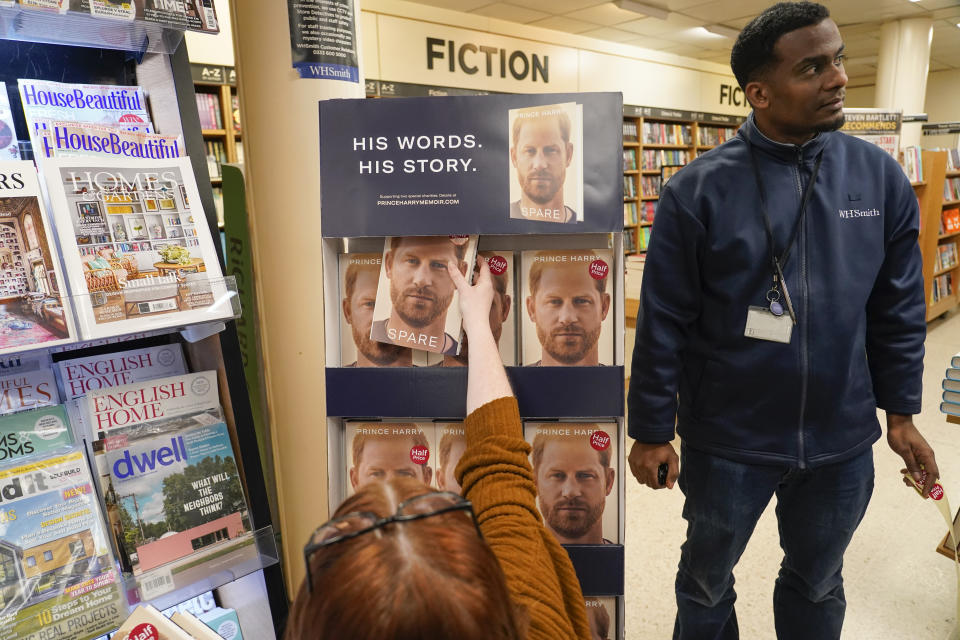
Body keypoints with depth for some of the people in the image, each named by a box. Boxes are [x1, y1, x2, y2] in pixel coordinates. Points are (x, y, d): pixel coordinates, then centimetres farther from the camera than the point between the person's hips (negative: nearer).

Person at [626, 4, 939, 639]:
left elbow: (899, 307, 5)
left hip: (844, 442, 4)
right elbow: (663, 323, -12)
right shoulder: (698, 191, -14)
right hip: (729, 440, -3)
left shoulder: (880, 176, -2)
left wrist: (901, 412, 7)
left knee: (818, 585, 25)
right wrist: (652, 432, -8)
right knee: (706, 582, 20)